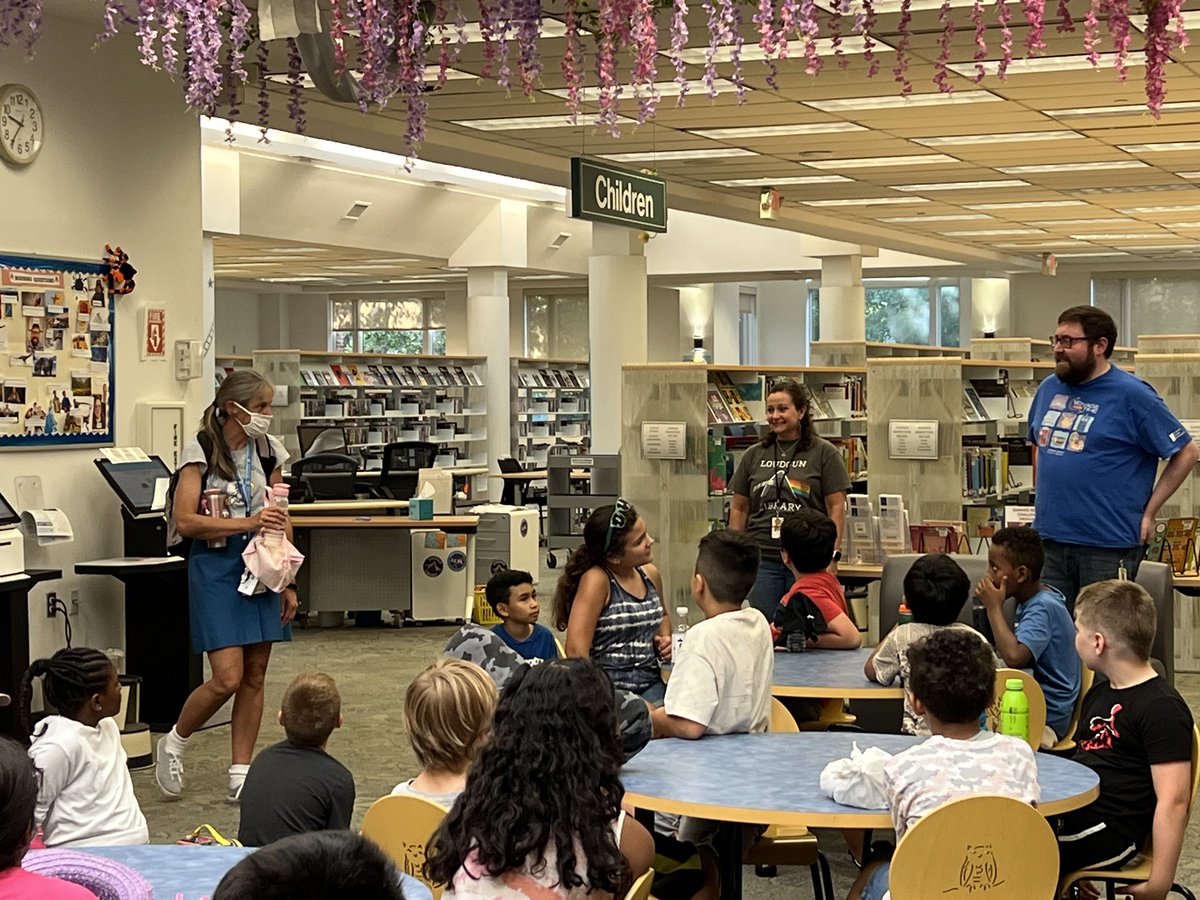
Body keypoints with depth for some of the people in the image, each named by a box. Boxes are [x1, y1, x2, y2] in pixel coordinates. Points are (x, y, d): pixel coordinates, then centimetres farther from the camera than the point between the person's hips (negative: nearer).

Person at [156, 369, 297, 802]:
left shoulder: (269, 451, 7)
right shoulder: (201, 451, -8)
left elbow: (281, 523, 12)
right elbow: (184, 520, -15)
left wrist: (288, 582, 8)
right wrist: (248, 523, -22)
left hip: (262, 567, 5)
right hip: (216, 567, -5)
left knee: (255, 675, 6)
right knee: (227, 678, -11)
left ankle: (240, 773, 14)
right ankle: (174, 743, 14)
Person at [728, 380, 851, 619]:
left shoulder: (824, 453, 2)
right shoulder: (754, 456, 12)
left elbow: (836, 507, -2)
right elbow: (739, 508, 14)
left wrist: (833, 555, -9)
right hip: (762, 560, 3)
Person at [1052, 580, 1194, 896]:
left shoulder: (1163, 709, -11)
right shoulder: (1099, 693, 21)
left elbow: (1173, 802, -16)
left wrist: (1159, 884, -18)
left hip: (1109, 834, -9)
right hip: (1070, 812, 9)